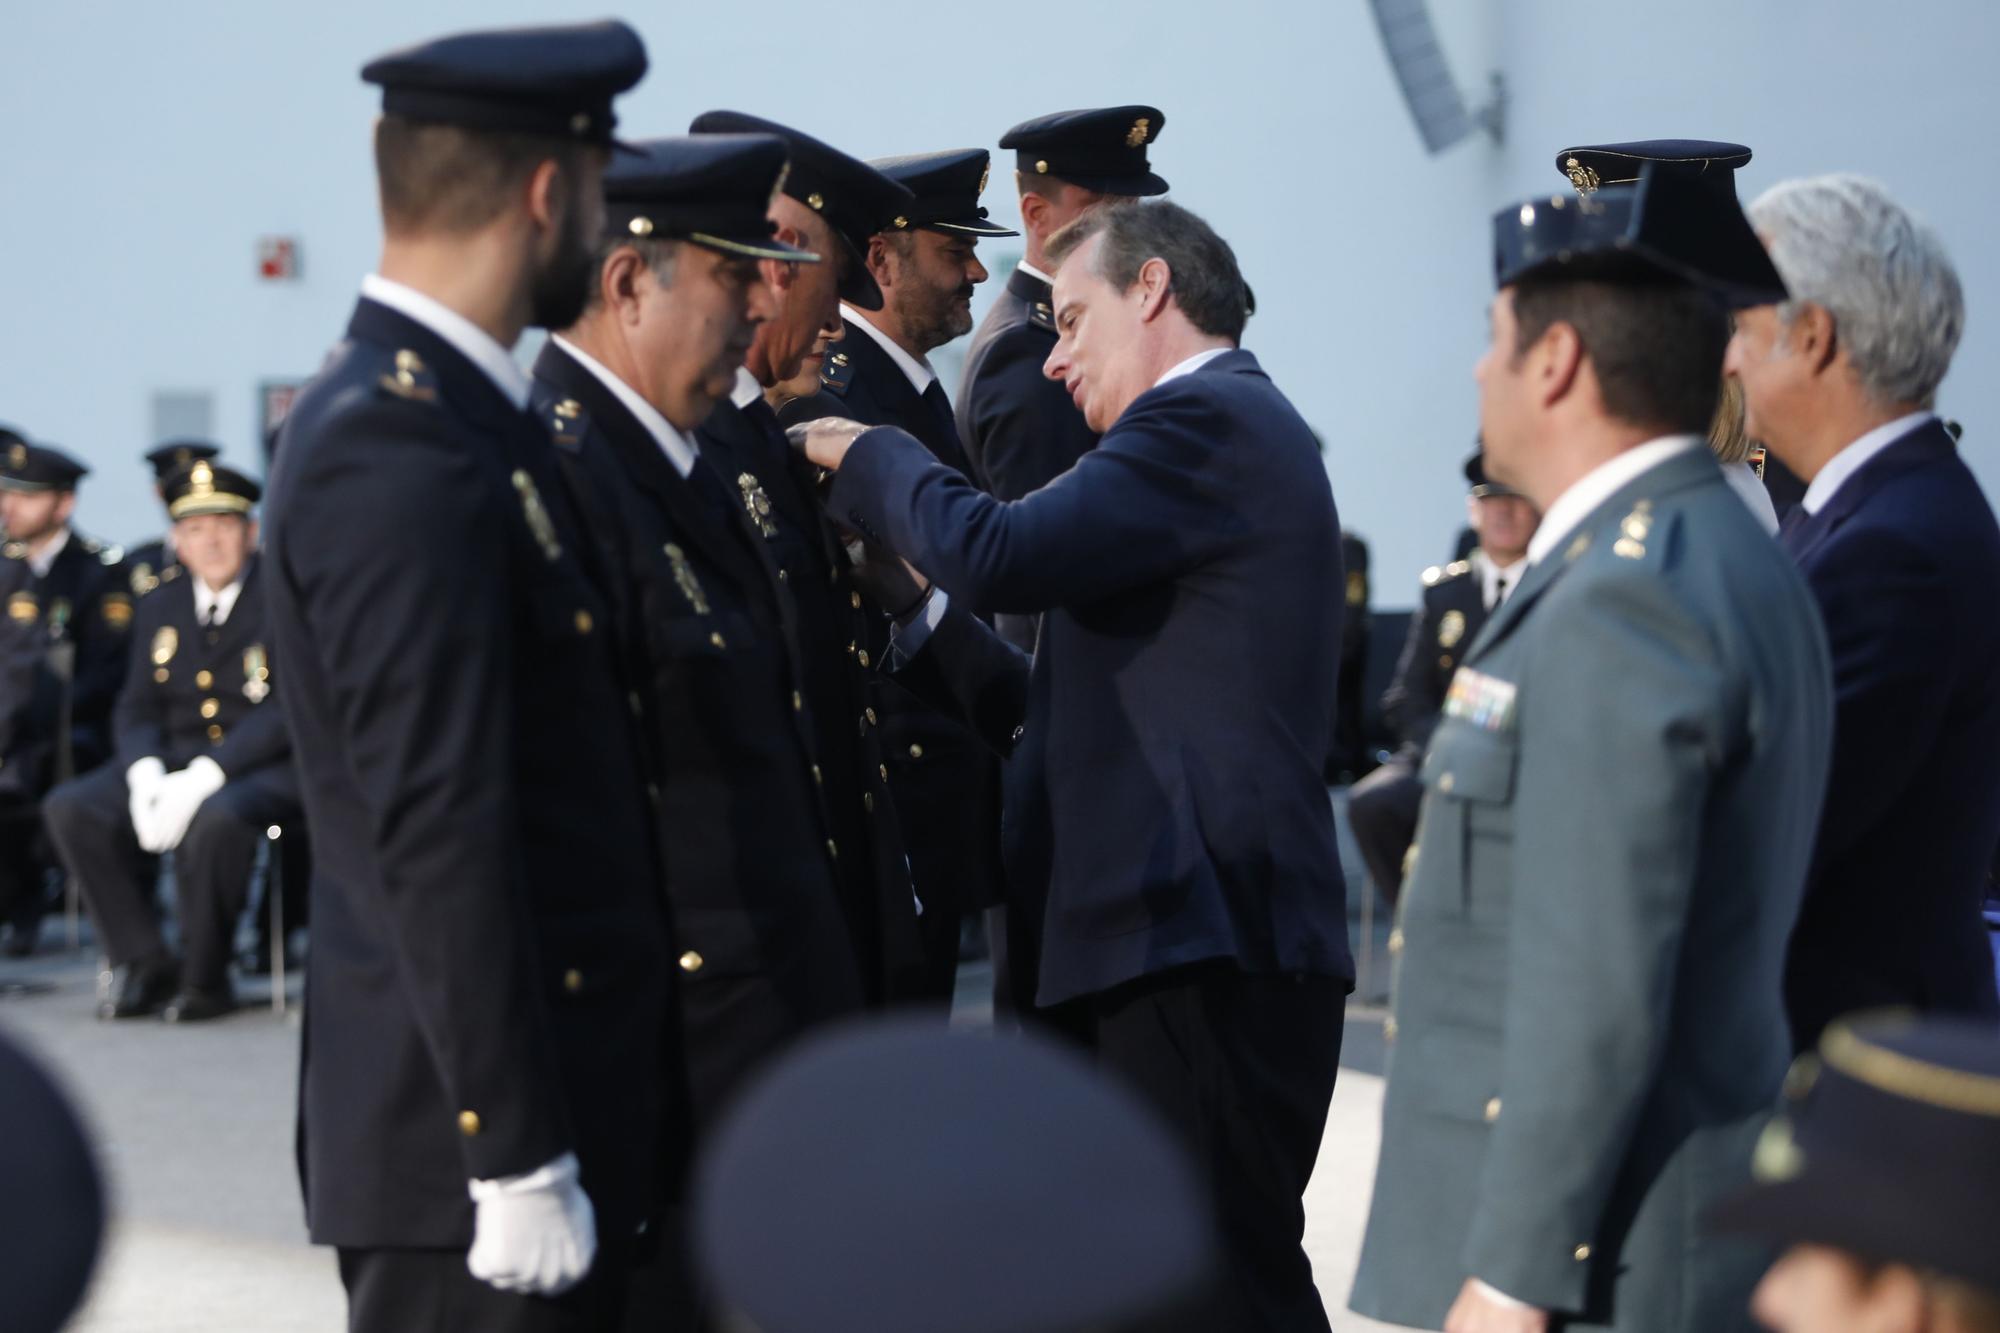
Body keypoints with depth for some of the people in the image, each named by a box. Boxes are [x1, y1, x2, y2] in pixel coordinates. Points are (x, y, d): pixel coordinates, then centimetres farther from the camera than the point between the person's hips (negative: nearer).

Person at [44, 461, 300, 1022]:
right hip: (176, 759, 6)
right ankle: (143, 964, -9)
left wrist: (203, 776, -25)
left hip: (264, 766, -6)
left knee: (215, 819, -39)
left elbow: (289, 710, -15)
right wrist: (146, 775, -13)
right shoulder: (160, 607, 13)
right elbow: (137, 707, 10)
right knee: (71, 807, -17)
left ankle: (203, 979, -18)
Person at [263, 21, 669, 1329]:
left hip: (559, 1095, 10)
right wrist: (520, 1159, -21)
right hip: (469, 1146, -10)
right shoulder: (402, 458, -18)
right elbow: (436, 832, -22)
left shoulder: (433, 413, 13)